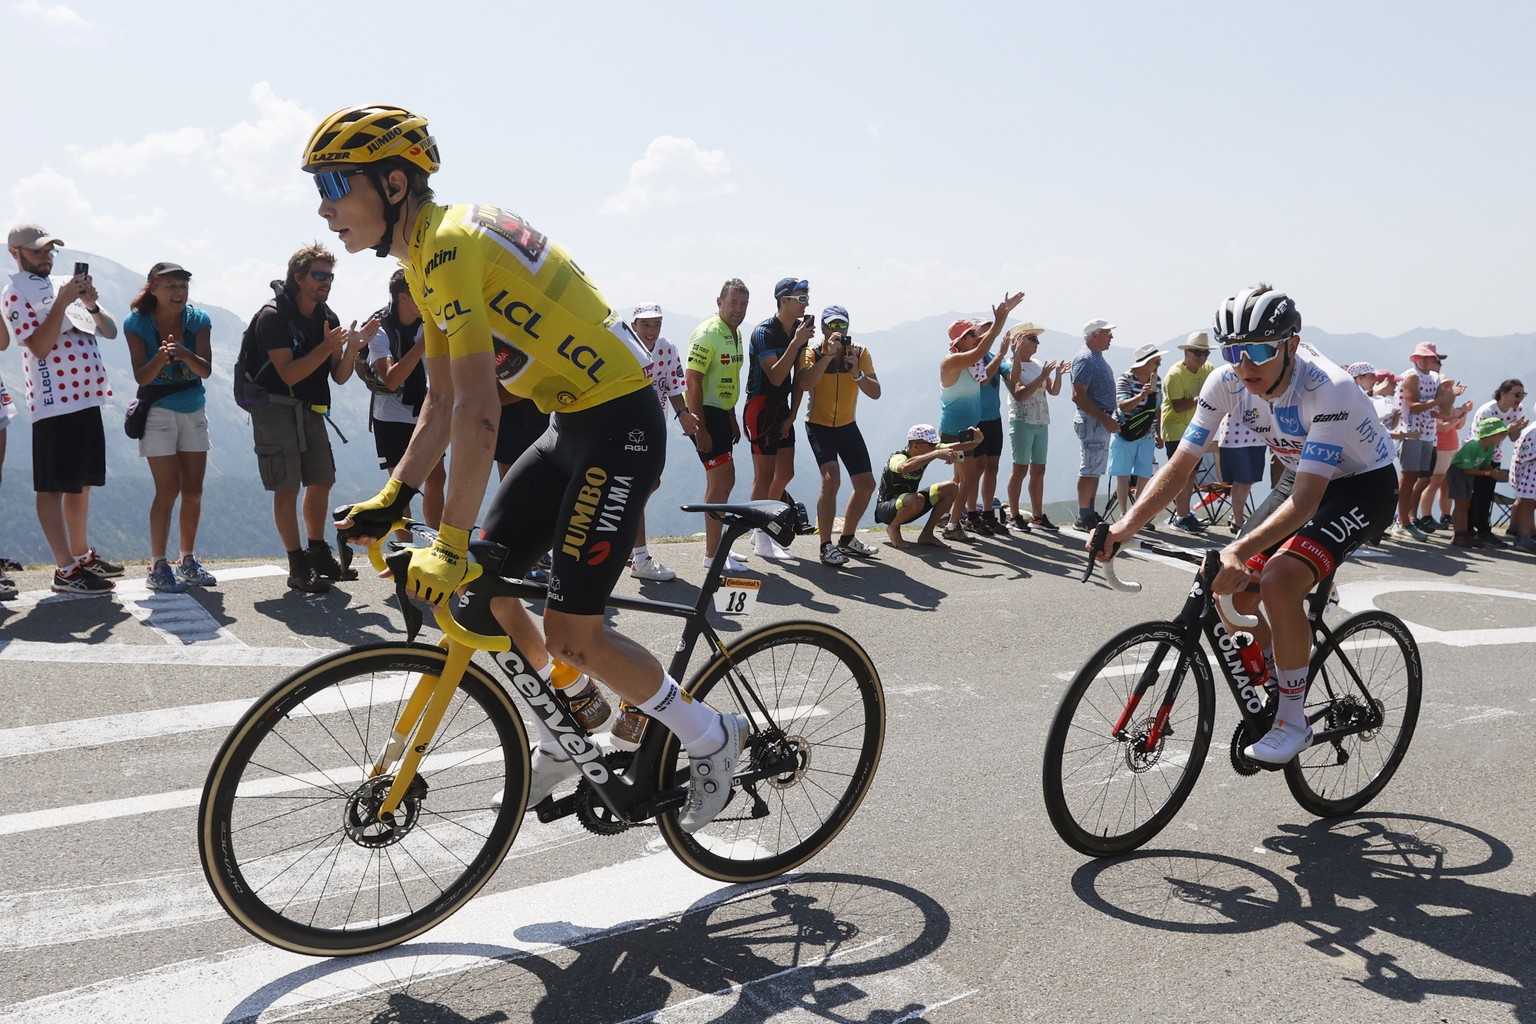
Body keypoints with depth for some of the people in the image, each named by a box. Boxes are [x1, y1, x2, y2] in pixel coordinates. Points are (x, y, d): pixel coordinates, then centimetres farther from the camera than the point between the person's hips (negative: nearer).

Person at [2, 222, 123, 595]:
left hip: (88, 398, 8)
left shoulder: (66, 286, 18)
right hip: (55, 402, -8)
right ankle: (65, 569, -4)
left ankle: (82, 554, 25)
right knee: (53, 486, -4)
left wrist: (91, 304, -7)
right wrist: (63, 302, -19)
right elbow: (39, 346, -16)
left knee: (82, 482, 14)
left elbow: (110, 331, 12)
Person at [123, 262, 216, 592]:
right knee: (168, 490, -7)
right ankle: (158, 566, 1)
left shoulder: (198, 320, -6)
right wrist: (159, 359, -37)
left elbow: (206, 369, -16)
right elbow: (141, 377, -17)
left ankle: (188, 561, 18)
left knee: (193, 491, 6)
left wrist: (185, 354, -37)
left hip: (194, 411, 4)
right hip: (158, 412, -3)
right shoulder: (137, 323, -12)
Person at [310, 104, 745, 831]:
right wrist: (392, 498, 9)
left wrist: (450, 544, -28)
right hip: (572, 422, 10)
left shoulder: (450, 245, -20)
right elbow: (442, 402, 16)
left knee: (570, 635, -10)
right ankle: (563, 745, 25)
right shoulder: (427, 258, 12)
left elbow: (477, 410, -28)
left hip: (619, 422, -10)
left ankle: (710, 739, 11)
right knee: (481, 586, 9)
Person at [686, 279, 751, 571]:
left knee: (719, 482, 15)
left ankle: (715, 546, 25)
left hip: (722, 413, 9)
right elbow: (692, 383, -21)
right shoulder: (707, 334, -17)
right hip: (703, 413, -9)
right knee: (723, 480, -12)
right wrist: (700, 429, -24)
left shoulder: (735, 333, 11)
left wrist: (733, 419, 19)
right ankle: (712, 555, -6)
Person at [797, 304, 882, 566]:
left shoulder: (860, 352, -6)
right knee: (831, 479, -25)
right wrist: (828, 355, -36)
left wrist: (856, 372, -29)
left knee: (866, 484, 6)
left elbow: (875, 393, -13)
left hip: (848, 425, 5)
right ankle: (826, 546, -18)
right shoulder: (812, 353, -14)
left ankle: (847, 539, 26)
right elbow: (804, 385, -34)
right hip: (819, 425, -5)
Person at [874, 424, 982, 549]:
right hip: (886, 509, -8)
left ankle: (927, 534, -1)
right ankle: (893, 528, -9)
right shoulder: (897, 457, -27)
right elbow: (903, 467, -53)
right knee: (916, 500, -40)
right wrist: (936, 454, -55)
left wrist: (976, 440, -29)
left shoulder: (927, 452, -5)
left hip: (908, 506, 8)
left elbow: (957, 447, -8)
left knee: (951, 488, -7)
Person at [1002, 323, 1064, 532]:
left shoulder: (1038, 365, 14)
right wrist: (1042, 377, -20)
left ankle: (1037, 516, 13)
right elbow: (1020, 395, -17)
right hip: (1022, 422, -7)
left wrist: (1058, 374, -4)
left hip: (1041, 423, 7)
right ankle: (1014, 516, 2)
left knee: (1038, 470, 8)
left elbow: (1054, 391, 13)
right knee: (1020, 469, -4)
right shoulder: (1011, 366, -6)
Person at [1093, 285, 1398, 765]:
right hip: (1302, 478, 7)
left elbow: (1306, 500, -39)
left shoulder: (1328, 390, -34)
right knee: (1231, 592, -5)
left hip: (1363, 485, -6)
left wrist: (1240, 551, -53)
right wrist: (1125, 526, -28)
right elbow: (1180, 464, -14)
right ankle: (1268, 700, 19)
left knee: (1278, 580, -28)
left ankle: (1293, 721, -11)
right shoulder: (1227, 382, -17)